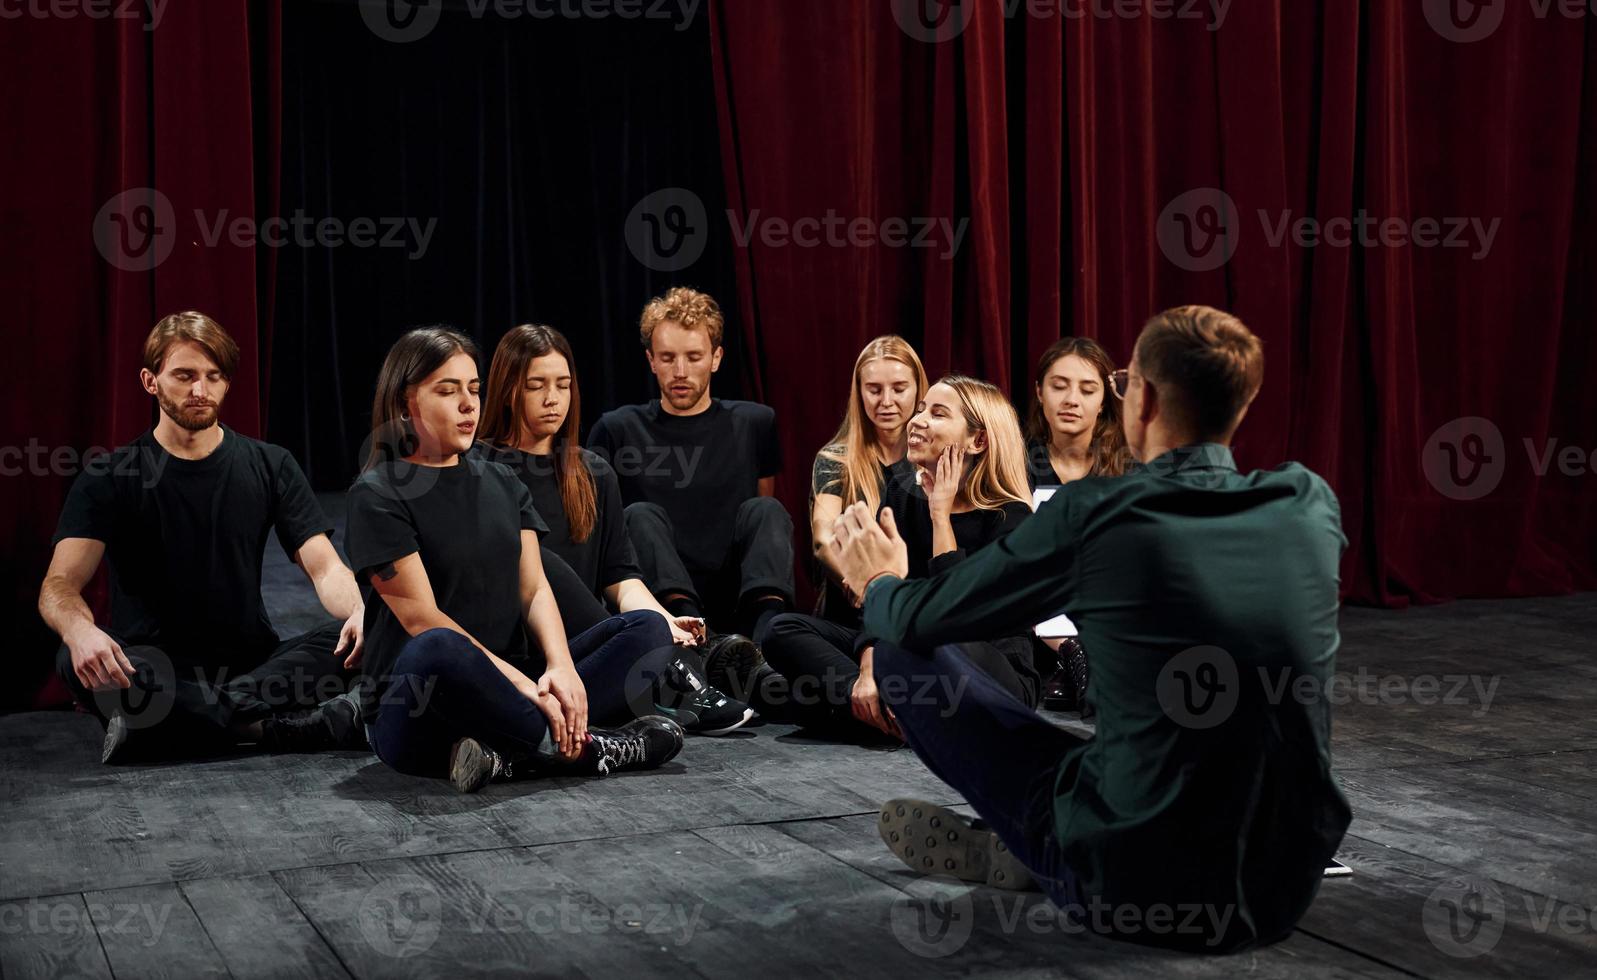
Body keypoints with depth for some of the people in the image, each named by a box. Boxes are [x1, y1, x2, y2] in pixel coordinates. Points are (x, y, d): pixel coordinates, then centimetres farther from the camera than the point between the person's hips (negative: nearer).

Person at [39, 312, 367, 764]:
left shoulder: (269, 466, 7)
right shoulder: (110, 477, 1)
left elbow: (325, 568, -2)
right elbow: (60, 585, -10)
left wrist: (359, 612, -28)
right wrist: (78, 629, -37)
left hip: (251, 663, 2)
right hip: (153, 665, -1)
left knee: (350, 641, -26)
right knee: (80, 662, -34)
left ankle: (161, 725, -32)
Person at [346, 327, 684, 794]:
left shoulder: (502, 483, 15)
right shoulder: (377, 496, -5)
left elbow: (534, 590, 6)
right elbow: (422, 619, -14)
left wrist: (561, 666, -16)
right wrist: (524, 686, -22)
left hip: (506, 691, 7)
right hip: (414, 715, -7)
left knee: (649, 629, -8)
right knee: (438, 650, -41)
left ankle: (512, 758, -27)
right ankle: (583, 748, -23)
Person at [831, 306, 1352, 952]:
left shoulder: (1093, 516, -14)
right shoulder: (1312, 504, -3)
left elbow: (918, 620, 0)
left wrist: (879, 582, 24)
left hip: (1139, 892, -5)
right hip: (1288, 895, 5)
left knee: (905, 651, 8)